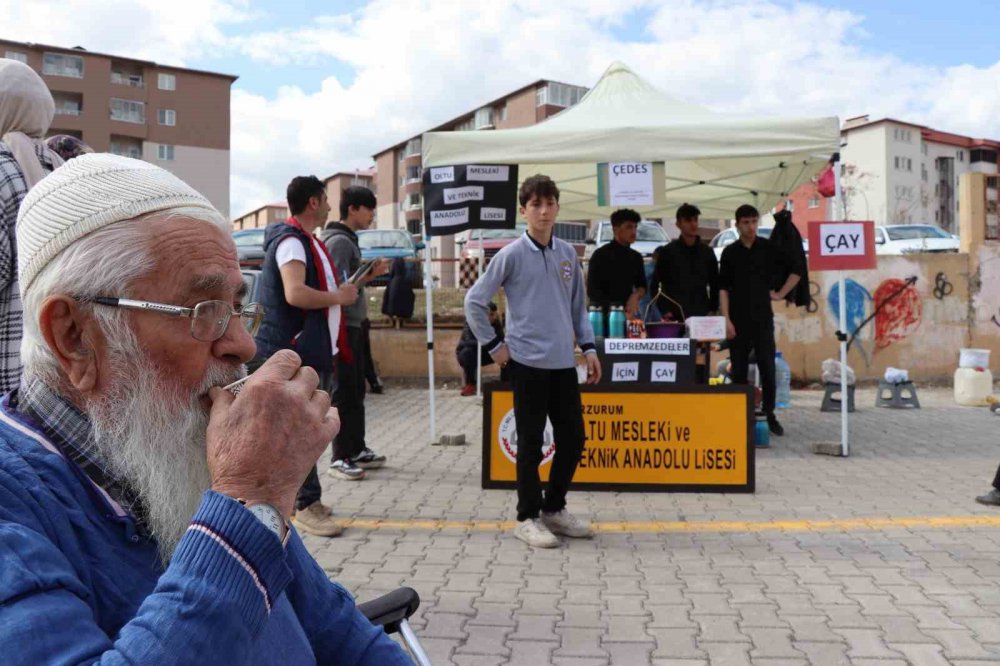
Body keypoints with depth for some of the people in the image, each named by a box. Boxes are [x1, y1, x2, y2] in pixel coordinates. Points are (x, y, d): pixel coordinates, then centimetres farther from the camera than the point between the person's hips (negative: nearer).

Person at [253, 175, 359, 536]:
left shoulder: (308, 240, 17)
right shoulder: (290, 241, -15)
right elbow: (295, 294, -29)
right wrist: (339, 297, -18)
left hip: (318, 351, 10)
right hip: (298, 354, -10)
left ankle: (305, 498, 27)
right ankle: (306, 506, 2)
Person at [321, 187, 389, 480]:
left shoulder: (348, 240, 17)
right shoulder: (338, 241, -13)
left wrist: (368, 274, 5)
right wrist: (370, 275, -18)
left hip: (353, 325, 10)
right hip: (343, 326, -10)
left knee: (356, 390, 14)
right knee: (345, 393, -6)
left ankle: (356, 450, 23)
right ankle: (340, 458, 0)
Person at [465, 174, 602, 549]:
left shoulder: (568, 253, 9)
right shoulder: (512, 255, -7)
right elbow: (474, 301, -4)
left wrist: (588, 348, 9)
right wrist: (495, 346, -5)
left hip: (563, 363, 6)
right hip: (528, 362, -5)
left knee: (573, 438, 10)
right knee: (531, 443, 2)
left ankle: (554, 508, 28)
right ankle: (527, 518, 17)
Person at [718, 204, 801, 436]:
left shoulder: (769, 248, 3)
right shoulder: (730, 252, 4)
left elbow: (796, 271, 9)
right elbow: (723, 288, 1)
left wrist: (780, 294, 2)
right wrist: (726, 320, -7)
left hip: (763, 318, 0)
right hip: (738, 320, 0)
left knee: (768, 368, 1)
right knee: (739, 370, 4)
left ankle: (770, 415, 12)